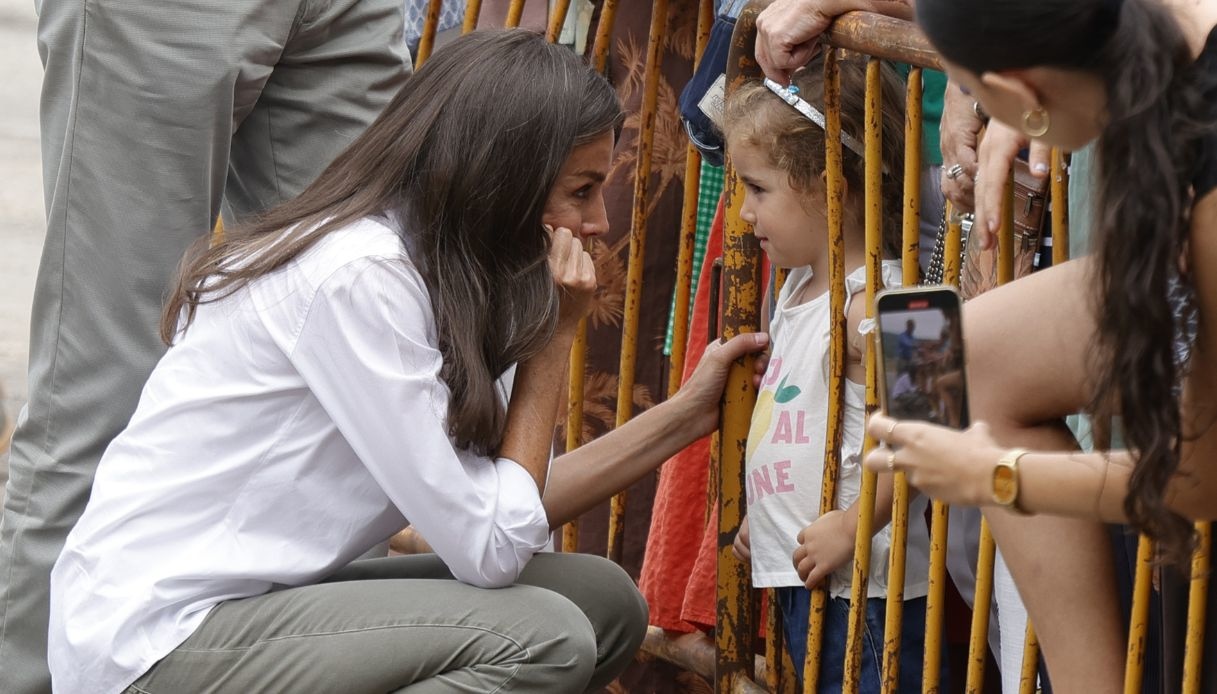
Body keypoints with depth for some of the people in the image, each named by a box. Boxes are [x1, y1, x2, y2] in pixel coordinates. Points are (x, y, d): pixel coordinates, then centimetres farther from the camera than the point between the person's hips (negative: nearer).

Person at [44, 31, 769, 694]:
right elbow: (490, 548, -20)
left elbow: (505, 508, 6)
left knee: (605, 600, 2)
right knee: (544, 636, -21)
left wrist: (690, 413, 9)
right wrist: (555, 333, -12)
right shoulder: (357, 276, -20)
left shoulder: (431, 268, 9)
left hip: (260, 604, 10)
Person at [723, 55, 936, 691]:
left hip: (858, 590, -10)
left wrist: (849, 527, -25)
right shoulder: (798, 288, 13)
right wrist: (762, 513, 22)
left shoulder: (870, 304, -18)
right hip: (800, 578, 10)